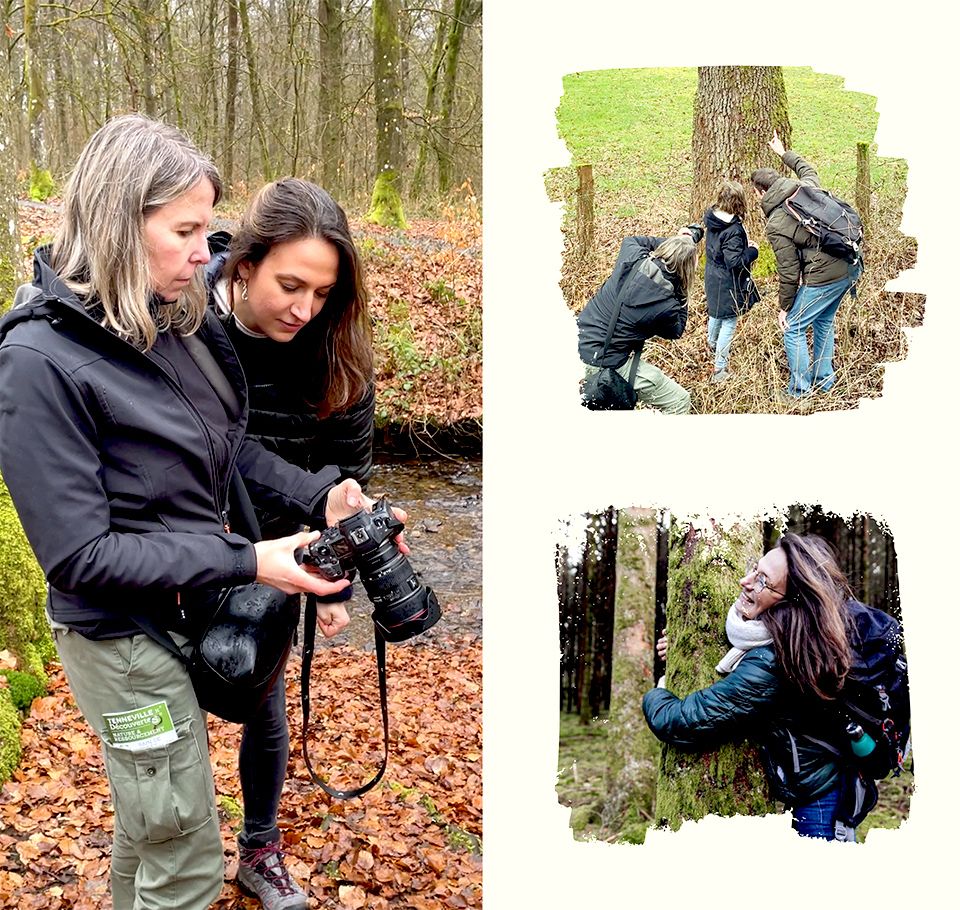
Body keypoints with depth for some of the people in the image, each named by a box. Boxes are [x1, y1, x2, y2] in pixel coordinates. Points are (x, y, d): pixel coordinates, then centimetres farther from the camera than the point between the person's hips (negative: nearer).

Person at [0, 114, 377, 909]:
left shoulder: (177, 319, -3)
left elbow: (231, 448, 8)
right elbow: (79, 552, -24)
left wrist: (319, 497, -9)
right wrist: (245, 562, -26)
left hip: (195, 606, 7)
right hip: (124, 637, -7)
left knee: (151, 813, 30)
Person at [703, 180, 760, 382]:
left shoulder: (712, 218, -6)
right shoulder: (733, 231, -30)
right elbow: (735, 262, -30)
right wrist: (752, 250, -14)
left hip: (713, 277, 8)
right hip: (727, 284, -8)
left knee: (715, 313, 31)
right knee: (729, 323, 2)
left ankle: (712, 344, 57)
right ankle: (719, 370, 6)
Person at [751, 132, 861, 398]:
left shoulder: (775, 226, -15)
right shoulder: (808, 187, 3)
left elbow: (789, 272, -12)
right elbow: (807, 168, 30)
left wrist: (785, 308, 1)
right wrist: (784, 153, 44)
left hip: (824, 276, -9)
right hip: (851, 267, 9)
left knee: (793, 329, 6)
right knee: (824, 322, 26)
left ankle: (800, 391, 12)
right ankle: (825, 383, 36)